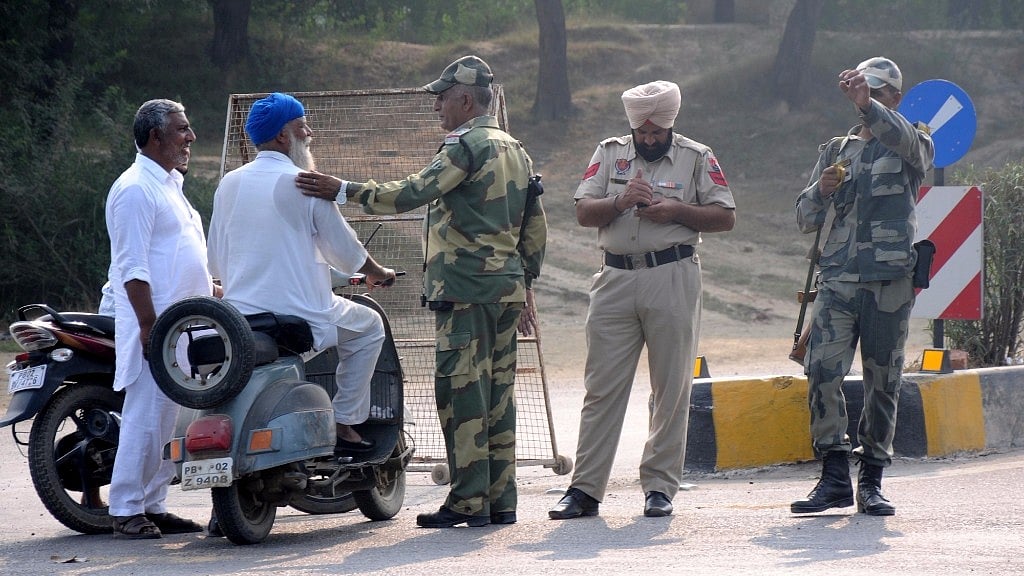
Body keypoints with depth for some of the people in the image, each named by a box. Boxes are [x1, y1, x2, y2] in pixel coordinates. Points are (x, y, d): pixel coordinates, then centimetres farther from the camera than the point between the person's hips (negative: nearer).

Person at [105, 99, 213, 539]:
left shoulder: (170, 186, 19)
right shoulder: (135, 189, -12)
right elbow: (132, 267, -18)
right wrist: (150, 327, -22)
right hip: (156, 329, -10)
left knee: (173, 420, 9)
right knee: (146, 416, -10)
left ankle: (153, 506, 14)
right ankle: (126, 511, -7)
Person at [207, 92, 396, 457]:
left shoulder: (229, 185, 6)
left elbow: (215, 263, 13)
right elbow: (344, 249, -2)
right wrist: (377, 274, 18)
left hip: (238, 317, 6)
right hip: (300, 314, -6)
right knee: (369, 327, 17)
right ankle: (344, 424, 11)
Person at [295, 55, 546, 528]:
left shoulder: (467, 146, -11)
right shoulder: (515, 151, 18)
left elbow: (414, 193, -21)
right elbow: (535, 228, 21)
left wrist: (344, 190, -17)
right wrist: (526, 285, 27)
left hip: (466, 288, -9)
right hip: (508, 288, 9)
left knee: (460, 390, -7)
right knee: (498, 392, 10)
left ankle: (468, 502, -8)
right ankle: (501, 500, 11)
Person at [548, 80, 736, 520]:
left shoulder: (697, 158, 7)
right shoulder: (609, 154, 12)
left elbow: (725, 217, 3)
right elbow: (583, 213, 6)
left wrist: (677, 211, -11)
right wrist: (620, 202, -13)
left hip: (673, 281, -1)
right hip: (615, 281, 2)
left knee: (671, 389, 1)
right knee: (602, 388, 0)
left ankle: (660, 486, 8)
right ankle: (585, 488, 1)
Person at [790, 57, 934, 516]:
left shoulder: (913, 146, 8)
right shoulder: (837, 151, 18)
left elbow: (909, 142, -19)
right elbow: (805, 220, 15)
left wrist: (868, 105, -34)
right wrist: (821, 190, -7)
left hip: (891, 280, -2)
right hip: (838, 277, 2)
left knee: (883, 380, 1)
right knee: (822, 371, -13)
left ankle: (871, 482, 9)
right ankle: (834, 477, -11)